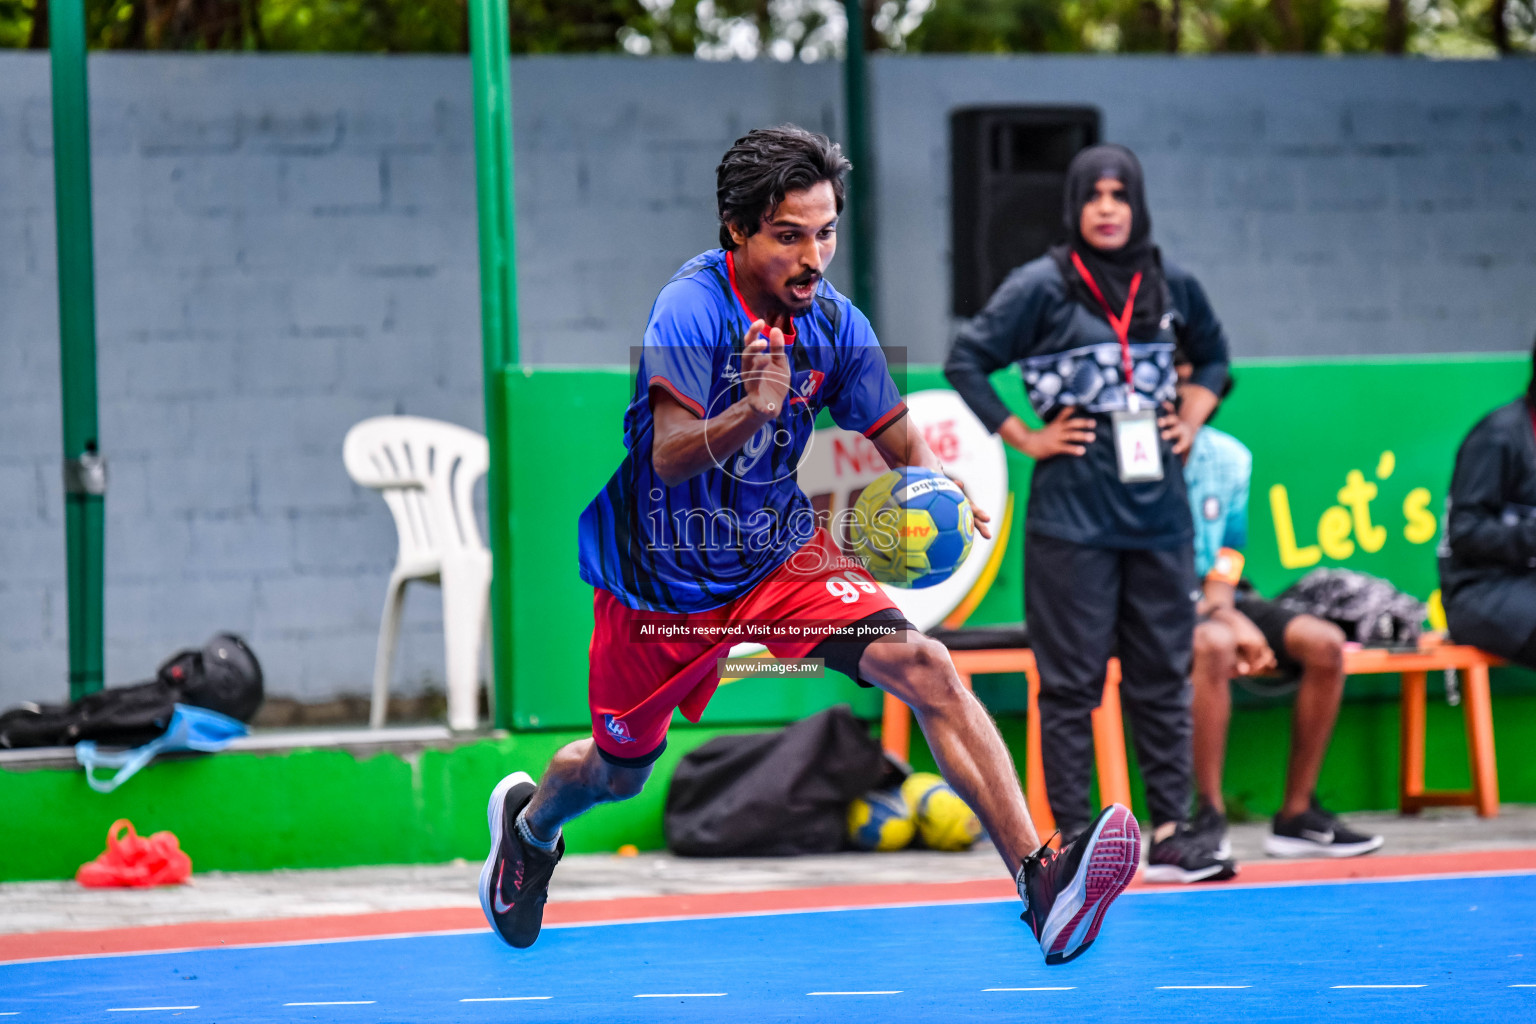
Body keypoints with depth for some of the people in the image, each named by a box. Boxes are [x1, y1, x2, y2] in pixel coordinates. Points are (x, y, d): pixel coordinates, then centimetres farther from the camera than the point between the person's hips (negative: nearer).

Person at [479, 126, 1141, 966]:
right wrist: (751, 413, -53)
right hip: (662, 577, -3)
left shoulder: (834, 323, -8)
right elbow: (669, 456, -34)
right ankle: (528, 820, 54)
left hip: (782, 551, 3)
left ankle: (1037, 879, -30)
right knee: (619, 771, 16)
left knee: (924, 667, -22)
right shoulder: (693, 306, -25)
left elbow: (901, 442, 1)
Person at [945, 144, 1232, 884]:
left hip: (1158, 512, 4)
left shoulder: (1172, 288, 9)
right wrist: (1024, 437, -6)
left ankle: (1170, 836, 11)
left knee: (1162, 677, 7)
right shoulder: (1043, 286, -5)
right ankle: (1073, 841, 2)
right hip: (1072, 517, -4)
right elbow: (965, 361, -3)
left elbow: (1212, 357, 26)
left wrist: (1191, 418, 10)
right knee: (1072, 682, -2)